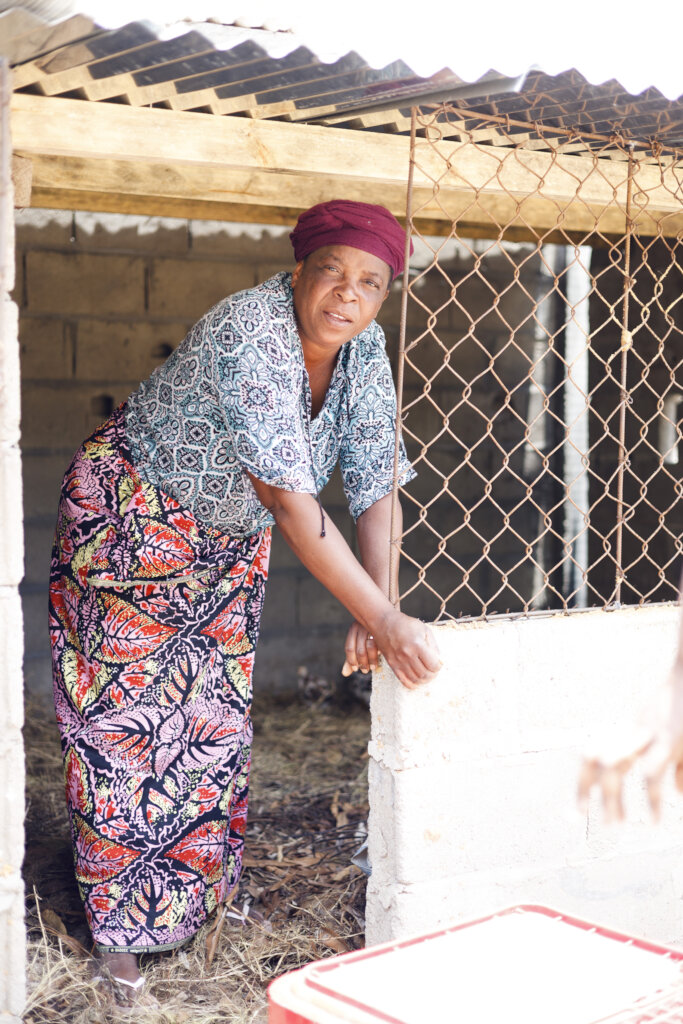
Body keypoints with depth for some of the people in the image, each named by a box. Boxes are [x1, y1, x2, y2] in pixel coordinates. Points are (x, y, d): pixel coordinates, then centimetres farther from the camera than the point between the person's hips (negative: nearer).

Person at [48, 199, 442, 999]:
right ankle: (122, 926, 15)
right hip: (131, 518, -6)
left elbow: (377, 483, -11)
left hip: (230, 539, 7)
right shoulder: (251, 335, -35)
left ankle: (199, 890, 32)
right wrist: (382, 619, -41)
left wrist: (376, 611, -24)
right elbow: (290, 501, -40)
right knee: (128, 717, -1)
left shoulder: (363, 349, -13)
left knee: (216, 720, 12)